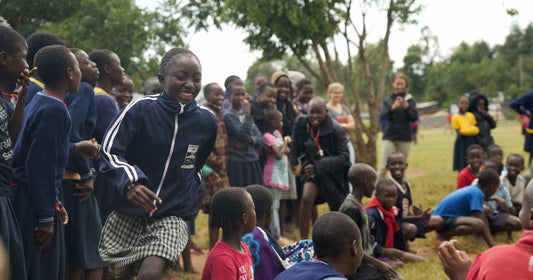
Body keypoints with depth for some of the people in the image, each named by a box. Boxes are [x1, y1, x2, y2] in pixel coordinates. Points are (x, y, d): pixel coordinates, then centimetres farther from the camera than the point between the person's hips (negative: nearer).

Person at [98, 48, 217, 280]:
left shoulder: (206, 121, 0)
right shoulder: (140, 109, -13)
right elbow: (109, 151, -16)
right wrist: (130, 181, -32)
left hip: (173, 215, 0)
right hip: (128, 212, 0)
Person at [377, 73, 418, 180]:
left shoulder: (410, 100, 6)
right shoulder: (387, 100, 7)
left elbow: (414, 118, -3)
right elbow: (382, 116, -7)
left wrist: (406, 107, -21)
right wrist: (393, 107, -25)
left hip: (405, 138, 1)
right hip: (389, 137, -1)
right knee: (384, 167, -10)